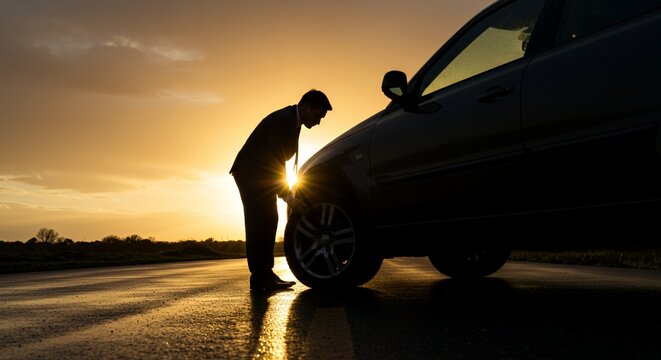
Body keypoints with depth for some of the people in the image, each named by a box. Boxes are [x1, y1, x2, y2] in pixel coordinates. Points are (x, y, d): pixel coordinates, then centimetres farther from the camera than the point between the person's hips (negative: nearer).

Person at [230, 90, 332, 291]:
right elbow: (275, 160, -27)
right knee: (258, 223, -12)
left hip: (262, 174, 10)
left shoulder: (292, 121, 8)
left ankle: (265, 273, 12)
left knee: (267, 221, 8)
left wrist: (287, 193, 5)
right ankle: (259, 278, -10)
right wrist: (287, 196, -26)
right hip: (249, 174, -10)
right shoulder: (282, 120, -22)